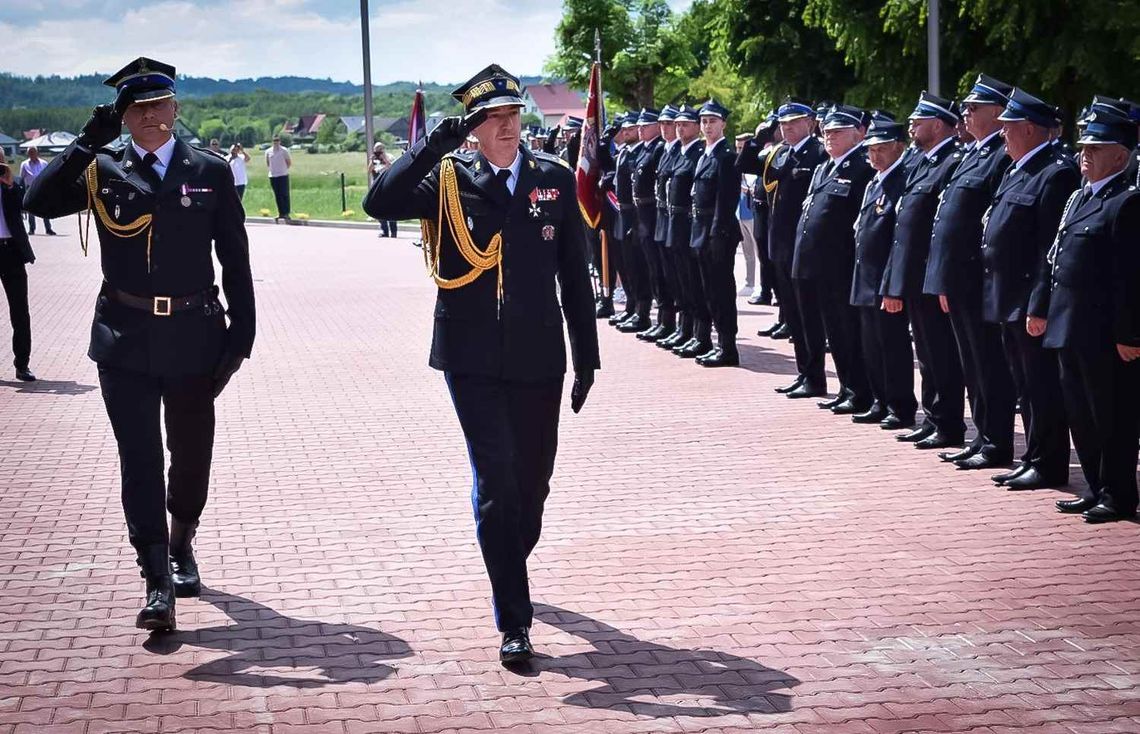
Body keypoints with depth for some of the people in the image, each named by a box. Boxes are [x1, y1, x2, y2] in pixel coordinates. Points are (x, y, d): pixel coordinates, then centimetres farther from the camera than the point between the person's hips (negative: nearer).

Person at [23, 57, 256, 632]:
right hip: (125, 339, 0)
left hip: (194, 336, 1)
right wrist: (88, 142, -16)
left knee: (192, 453, 13)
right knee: (139, 460, -5)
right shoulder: (101, 172, 4)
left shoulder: (211, 172, 3)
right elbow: (38, 201, -11)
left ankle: (181, 546, 37)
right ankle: (158, 583, -3)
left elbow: (235, 259, 3)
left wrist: (242, 332, -2)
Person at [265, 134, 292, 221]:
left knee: (284, 195, -5)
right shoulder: (268, 151, 6)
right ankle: (280, 213, 10)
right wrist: (272, 169, 11)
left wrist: (284, 169, 1)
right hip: (272, 176, 3)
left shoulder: (284, 150, -2)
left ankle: (286, 213, -3)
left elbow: (289, 162, 5)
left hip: (283, 175, -3)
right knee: (277, 196, 5)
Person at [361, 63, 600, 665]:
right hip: (472, 359, -2)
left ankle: (509, 571, 42)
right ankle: (514, 622, -2)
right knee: (496, 481, -8)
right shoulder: (449, 178, 1)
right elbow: (379, 203, -16)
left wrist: (587, 357, 7)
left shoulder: (555, 179, 6)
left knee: (532, 481, 13)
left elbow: (575, 275, 8)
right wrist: (435, 144, -21)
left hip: (538, 359, 3)